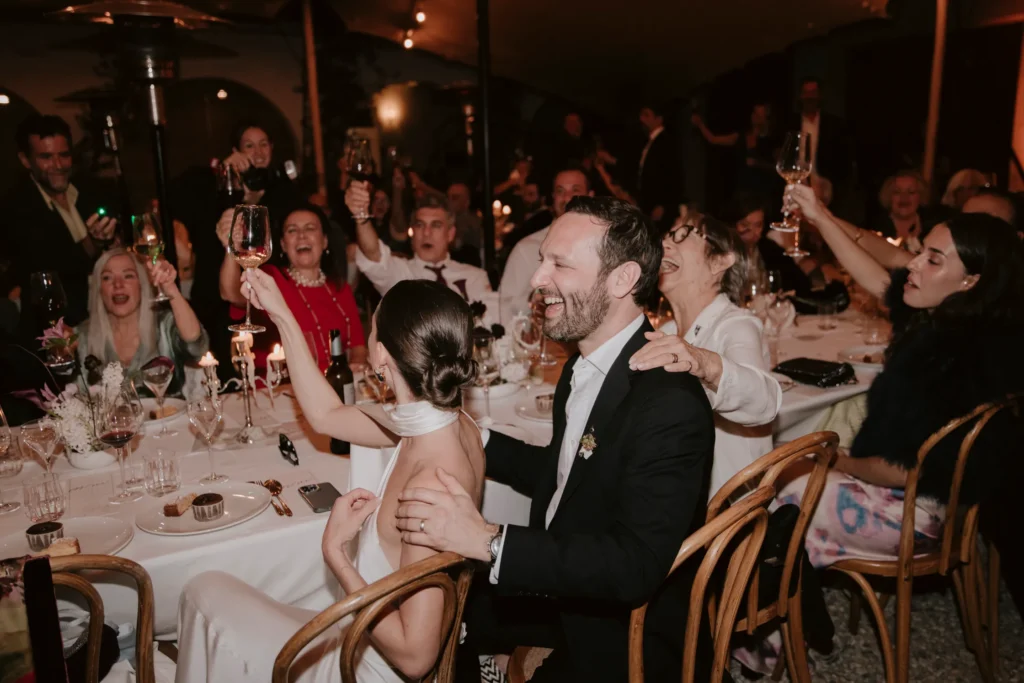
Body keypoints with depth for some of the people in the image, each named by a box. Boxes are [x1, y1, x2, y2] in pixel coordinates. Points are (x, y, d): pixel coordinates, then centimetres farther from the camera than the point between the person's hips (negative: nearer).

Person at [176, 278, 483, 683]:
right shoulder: (451, 423, -10)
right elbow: (327, 416, 5)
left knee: (207, 592, 7)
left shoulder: (430, 483, -35)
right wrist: (282, 317, 6)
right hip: (366, 632, 7)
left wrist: (334, 551, -23)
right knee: (209, 592, 18)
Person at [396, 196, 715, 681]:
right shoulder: (585, 364, -1)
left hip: (624, 635, -7)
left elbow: (636, 566, -33)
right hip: (563, 590, 7)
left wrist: (488, 541, -36)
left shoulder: (670, 404, -28)